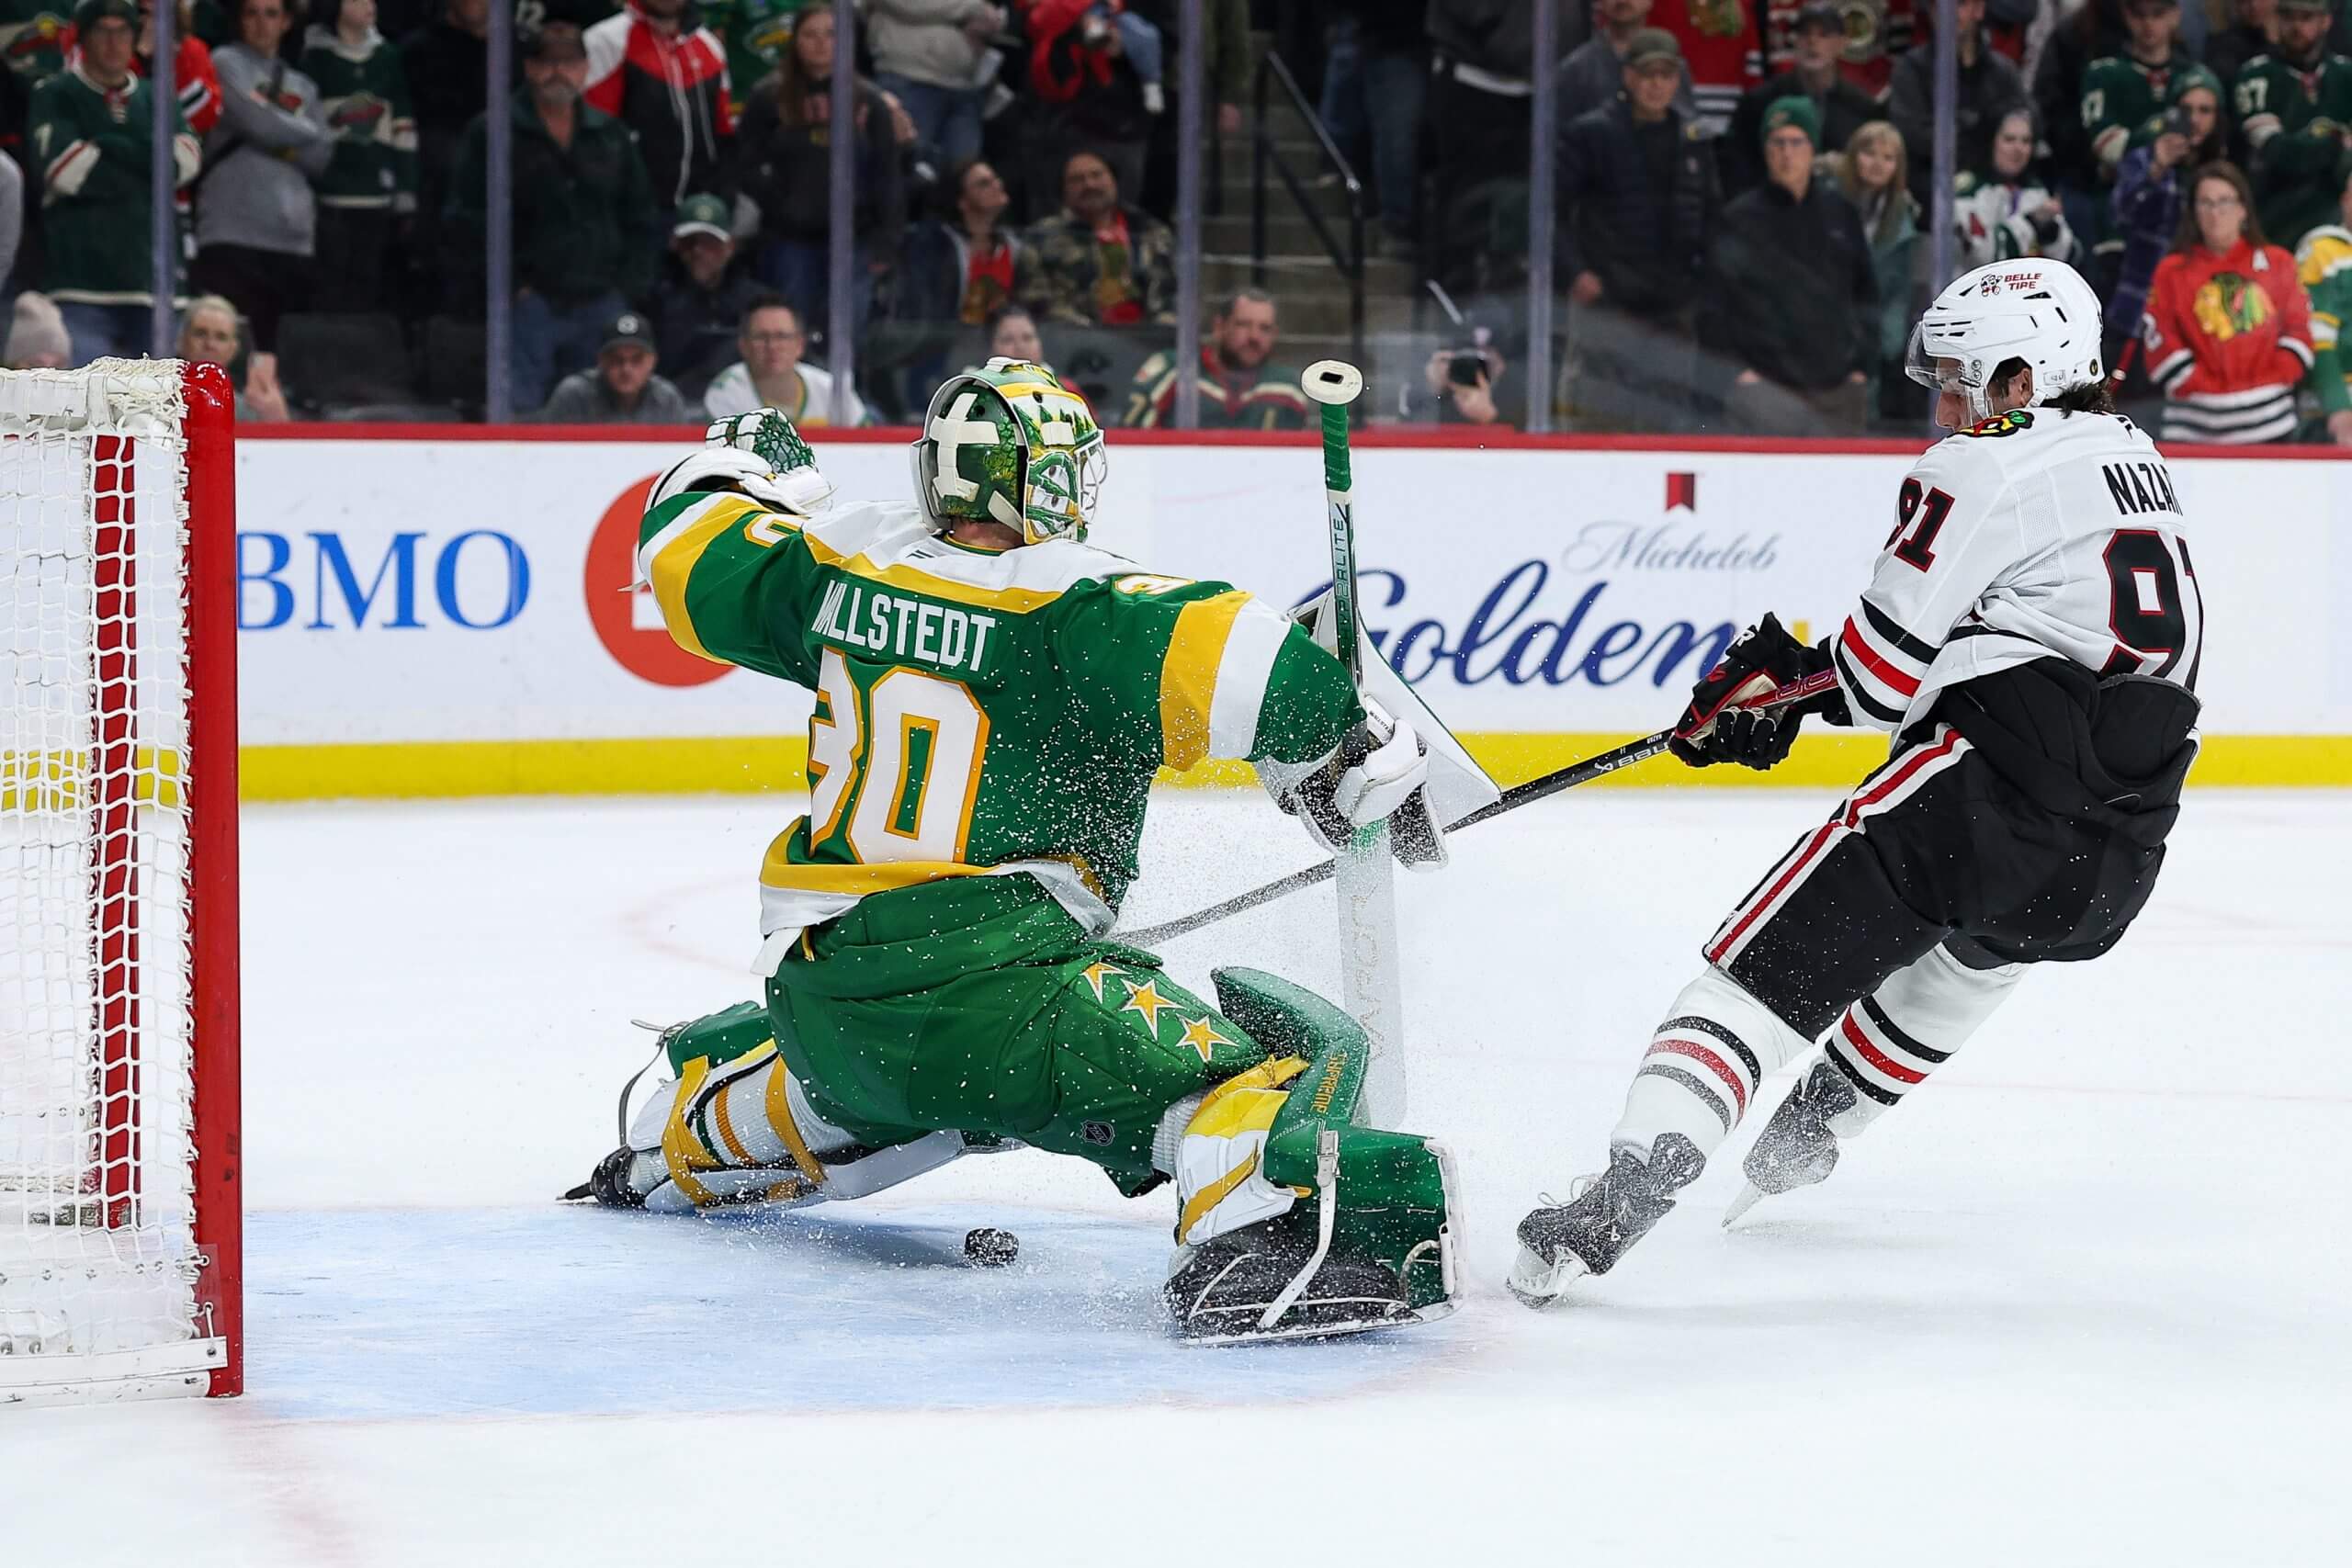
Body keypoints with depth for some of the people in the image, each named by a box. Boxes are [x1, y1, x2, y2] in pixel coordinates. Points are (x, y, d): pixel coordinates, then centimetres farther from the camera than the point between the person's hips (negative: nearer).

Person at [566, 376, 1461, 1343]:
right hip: (991, 994, -8)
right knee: (1283, 1050, -16)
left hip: (815, 993, 8)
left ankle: (675, 1151, 64)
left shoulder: (848, 565, 8)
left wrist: (740, 467, 45)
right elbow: (1227, 659, -25)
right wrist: (1369, 759, -11)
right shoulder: (1075, 611, -9)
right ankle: (1251, 1230, -45)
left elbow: (693, 560, 24)